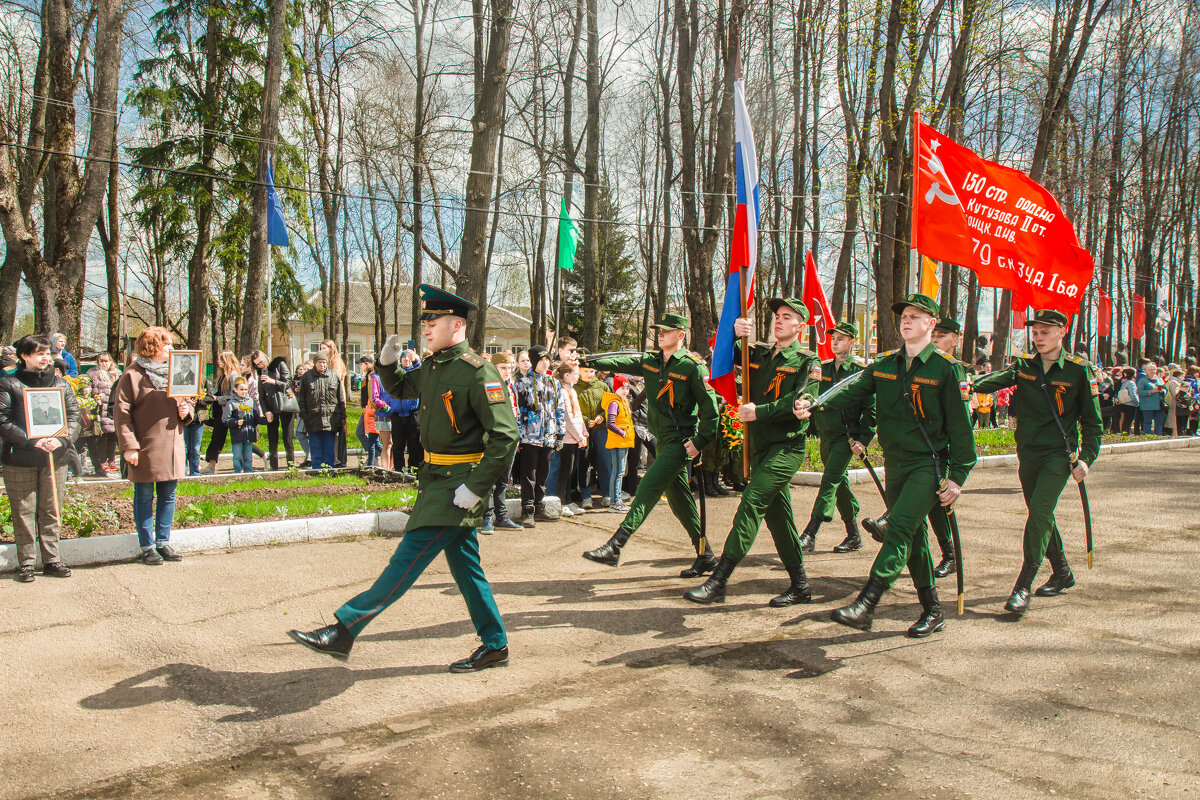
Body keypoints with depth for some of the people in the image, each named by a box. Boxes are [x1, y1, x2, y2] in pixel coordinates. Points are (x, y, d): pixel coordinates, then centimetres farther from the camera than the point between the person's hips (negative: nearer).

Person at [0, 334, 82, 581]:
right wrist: (32, 441, -17)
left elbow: (74, 416, 7)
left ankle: (51, 560, 17)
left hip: (54, 458, 3)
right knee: (24, 513, 3)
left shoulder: (60, 384, 11)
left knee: (52, 511, 8)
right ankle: (26, 563, 12)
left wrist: (61, 439, -11)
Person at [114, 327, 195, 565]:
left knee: (168, 497, 11)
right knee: (144, 498, 4)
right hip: (145, 448, -6)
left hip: (172, 446, 6)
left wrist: (186, 410, -2)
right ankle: (147, 547, 13)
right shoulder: (133, 375, -6)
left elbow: (188, 401, 23)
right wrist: (129, 446, -16)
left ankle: (163, 543, 21)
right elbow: (121, 411, -10)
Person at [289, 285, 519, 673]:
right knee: (464, 565, 14)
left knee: (409, 556, -5)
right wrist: (388, 362, 8)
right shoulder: (432, 367, 10)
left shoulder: (478, 373, -16)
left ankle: (344, 629, 0)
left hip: (457, 485, -9)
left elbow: (505, 436, -20)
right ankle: (495, 646, 24)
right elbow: (399, 388, 30)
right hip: (438, 480, 10)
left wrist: (476, 487, -22)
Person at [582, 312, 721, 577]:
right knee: (679, 498, 11)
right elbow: (620, 362, 2)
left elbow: (710, 407, -10)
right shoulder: (650, 361, 9)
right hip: (664, 441, 8)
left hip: (681, 441, -8)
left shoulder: (693, 367, -10)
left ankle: (614, 547, -18)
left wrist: (700, 441, -15)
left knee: (648, 488, -15)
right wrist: (586, 360, -10)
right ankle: (705, 557, 22)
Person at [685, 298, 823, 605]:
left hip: (787, 445, -7)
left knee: (751, 502, -20)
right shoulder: (759, 353, 15)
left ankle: (718, 581, -22)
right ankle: (800, 586, 25)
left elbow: (802, 401, -16)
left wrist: (760, 412, -20)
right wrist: (733, 332, -5)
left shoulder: (807, 361, -2)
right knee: (777, 514, 12)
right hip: (760, 445, 7)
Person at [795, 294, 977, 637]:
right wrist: (815, 404, -26)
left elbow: (960, 425, -6)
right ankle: (932, 611, 26)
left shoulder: (945, 368, -6)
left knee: (900, 527, -19)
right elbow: (853, 390, -6)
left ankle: (865, 605, -24)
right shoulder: (885, 364, 9)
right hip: (895, 463, 6)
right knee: (912, 535, 12)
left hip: (929, 464, -6)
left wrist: (957, 477, -10)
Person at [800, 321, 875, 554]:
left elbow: (870, 409, -6)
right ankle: (854, 536, 25)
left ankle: (809, 536, -19)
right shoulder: (822, 368, 11)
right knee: (840, 483, 13)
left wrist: (863, 439, -13)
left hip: (846, 437, -6)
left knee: (830, 480, -15)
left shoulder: (860, 372, -5)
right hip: (826, 436, 6)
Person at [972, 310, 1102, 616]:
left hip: (1059, 454, -5)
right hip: (1028, 453, 5)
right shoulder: (1024, 366, 5)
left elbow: (1092, 421, 0)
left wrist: (1086, 458, -8)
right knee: (1040, 515, 15)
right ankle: (1062, 574, 36)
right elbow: (996, 380, -11)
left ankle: (1023, 586, -15)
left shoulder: (1078, 370, -4)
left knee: (1040, 511, -18)